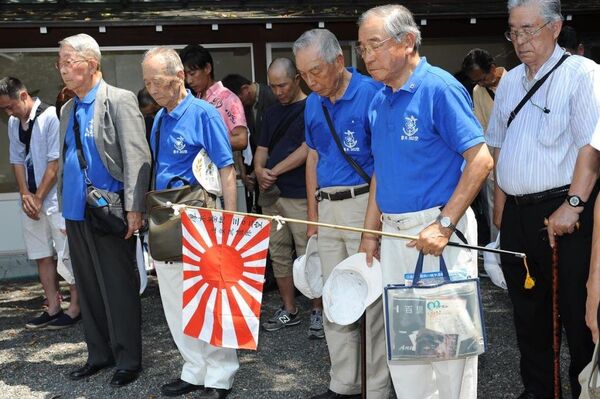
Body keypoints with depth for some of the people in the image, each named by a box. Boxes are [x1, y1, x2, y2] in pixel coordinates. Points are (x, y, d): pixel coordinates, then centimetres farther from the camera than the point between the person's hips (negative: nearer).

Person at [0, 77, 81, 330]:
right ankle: (53, 307, 17)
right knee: (42, 256, 10)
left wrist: (38, 198, -11)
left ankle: (75, 308, 7)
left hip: (56, 197, -7)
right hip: (31, 198, 7)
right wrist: (25, 195, -1)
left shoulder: (50, 117, -12)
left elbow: (55, 162, -14)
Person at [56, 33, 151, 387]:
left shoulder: (120, 101, -8)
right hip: (77, 214, 7)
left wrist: (134, 209, -20)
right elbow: (65, 161, 17)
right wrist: (64, 207, 13)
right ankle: (99, 353, 27)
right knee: (88, 288, 14)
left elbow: (137, 158, -14)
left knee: (119, 288, 2)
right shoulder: (68, 110, 14)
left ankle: (128, 360, 13)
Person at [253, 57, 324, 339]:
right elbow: (262, 149, 19)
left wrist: (274, 171, -11)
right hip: (271, 194, 7)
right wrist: (260, 171, -3)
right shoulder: (272, 112, 18)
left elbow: (307, 149, -13)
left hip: (300, 196, -7)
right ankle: (289, 310, 22)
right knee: (279, 255, 11)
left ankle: (318, 311, 6)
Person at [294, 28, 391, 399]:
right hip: (328, 209, 7)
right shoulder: (313, 104, 11)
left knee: (370, 297, -3)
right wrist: (312, 214, 17)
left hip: (364, 202, -7)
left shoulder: (371, 93, -10)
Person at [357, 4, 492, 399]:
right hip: (394, 231, 8)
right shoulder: (379, 102, 10)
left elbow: (480, 160, -17)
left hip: (436, 229, -7)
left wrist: (444, 225, -21)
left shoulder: (439, 88, -13)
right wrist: (371, 233, 14)